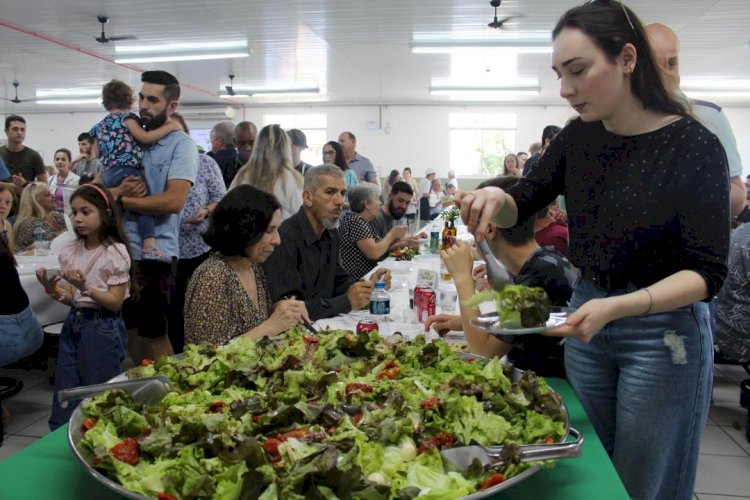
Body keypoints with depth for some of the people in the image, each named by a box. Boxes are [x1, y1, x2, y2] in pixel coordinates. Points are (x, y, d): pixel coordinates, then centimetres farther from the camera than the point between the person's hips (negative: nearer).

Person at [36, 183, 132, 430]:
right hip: (73, 323, 6)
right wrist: (53, 290, -10)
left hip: (102, 328, -6)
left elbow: (115, 302, -13)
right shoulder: (70, 251, 5)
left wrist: (85, 287, -25)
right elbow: (71, 299, 9)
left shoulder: (115, 252, -13)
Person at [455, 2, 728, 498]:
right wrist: (496, 198, -16)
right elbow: (521, 207, 8)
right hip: (586, 319, 5)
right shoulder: (579, 138, -2)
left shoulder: (695, 148, -16)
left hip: (663, 333, -4)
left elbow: (708, 273, -16)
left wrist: (617, 307, -32)